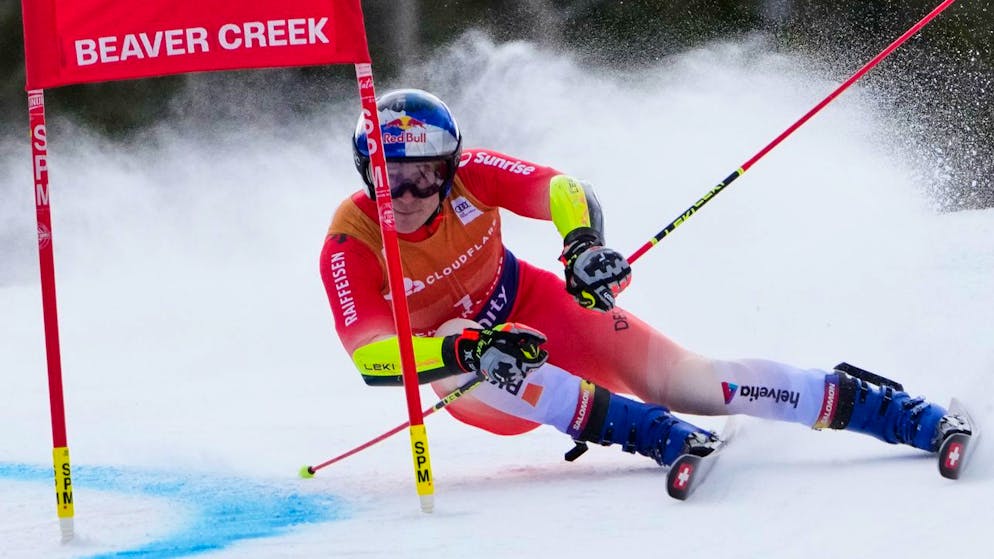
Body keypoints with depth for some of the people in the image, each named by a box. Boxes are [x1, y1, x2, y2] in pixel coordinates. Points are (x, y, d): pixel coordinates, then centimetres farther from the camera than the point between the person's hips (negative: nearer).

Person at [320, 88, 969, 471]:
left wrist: (585, 244, -41)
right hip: (462, 380, -1)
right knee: (481, 362, -39)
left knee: (684, 379, -16)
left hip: (534, 308, 1)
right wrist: (464, 352, -47)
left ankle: (902, 412, -14)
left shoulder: (466, 174, -20)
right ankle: (658, 435, -40)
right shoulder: (349, 246, -25)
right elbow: (371, 357, -32)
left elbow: (564, 191, -18)